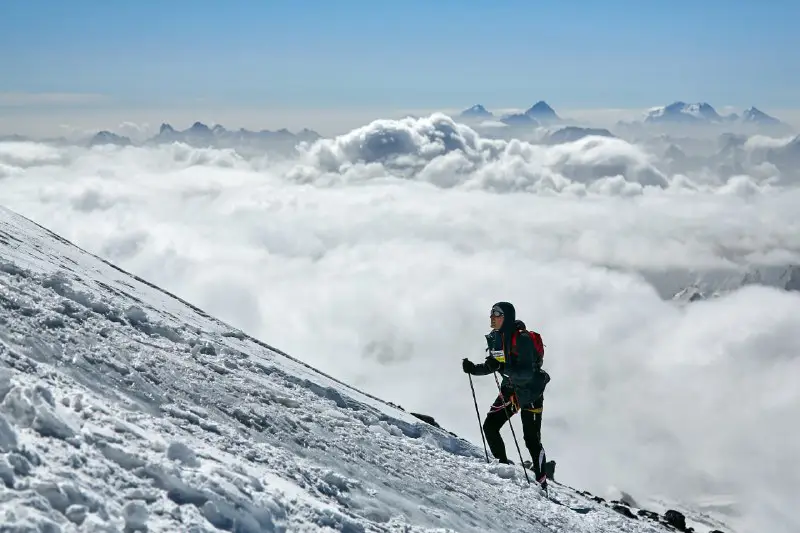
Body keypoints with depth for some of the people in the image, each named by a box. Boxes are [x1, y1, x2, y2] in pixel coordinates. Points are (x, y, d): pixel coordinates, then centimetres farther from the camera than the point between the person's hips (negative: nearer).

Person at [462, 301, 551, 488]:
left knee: (532, 439, -7)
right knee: (490, 426, -1)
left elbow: (528, 372, -30)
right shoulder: (495, 338, 0)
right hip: (509, 390, 8)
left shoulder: (522, 339, -24)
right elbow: (491, 366, 11)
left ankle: (541, 483, 2)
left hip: (531, 392, -8)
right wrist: (473, 369, -6)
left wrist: (506, 368, -42)